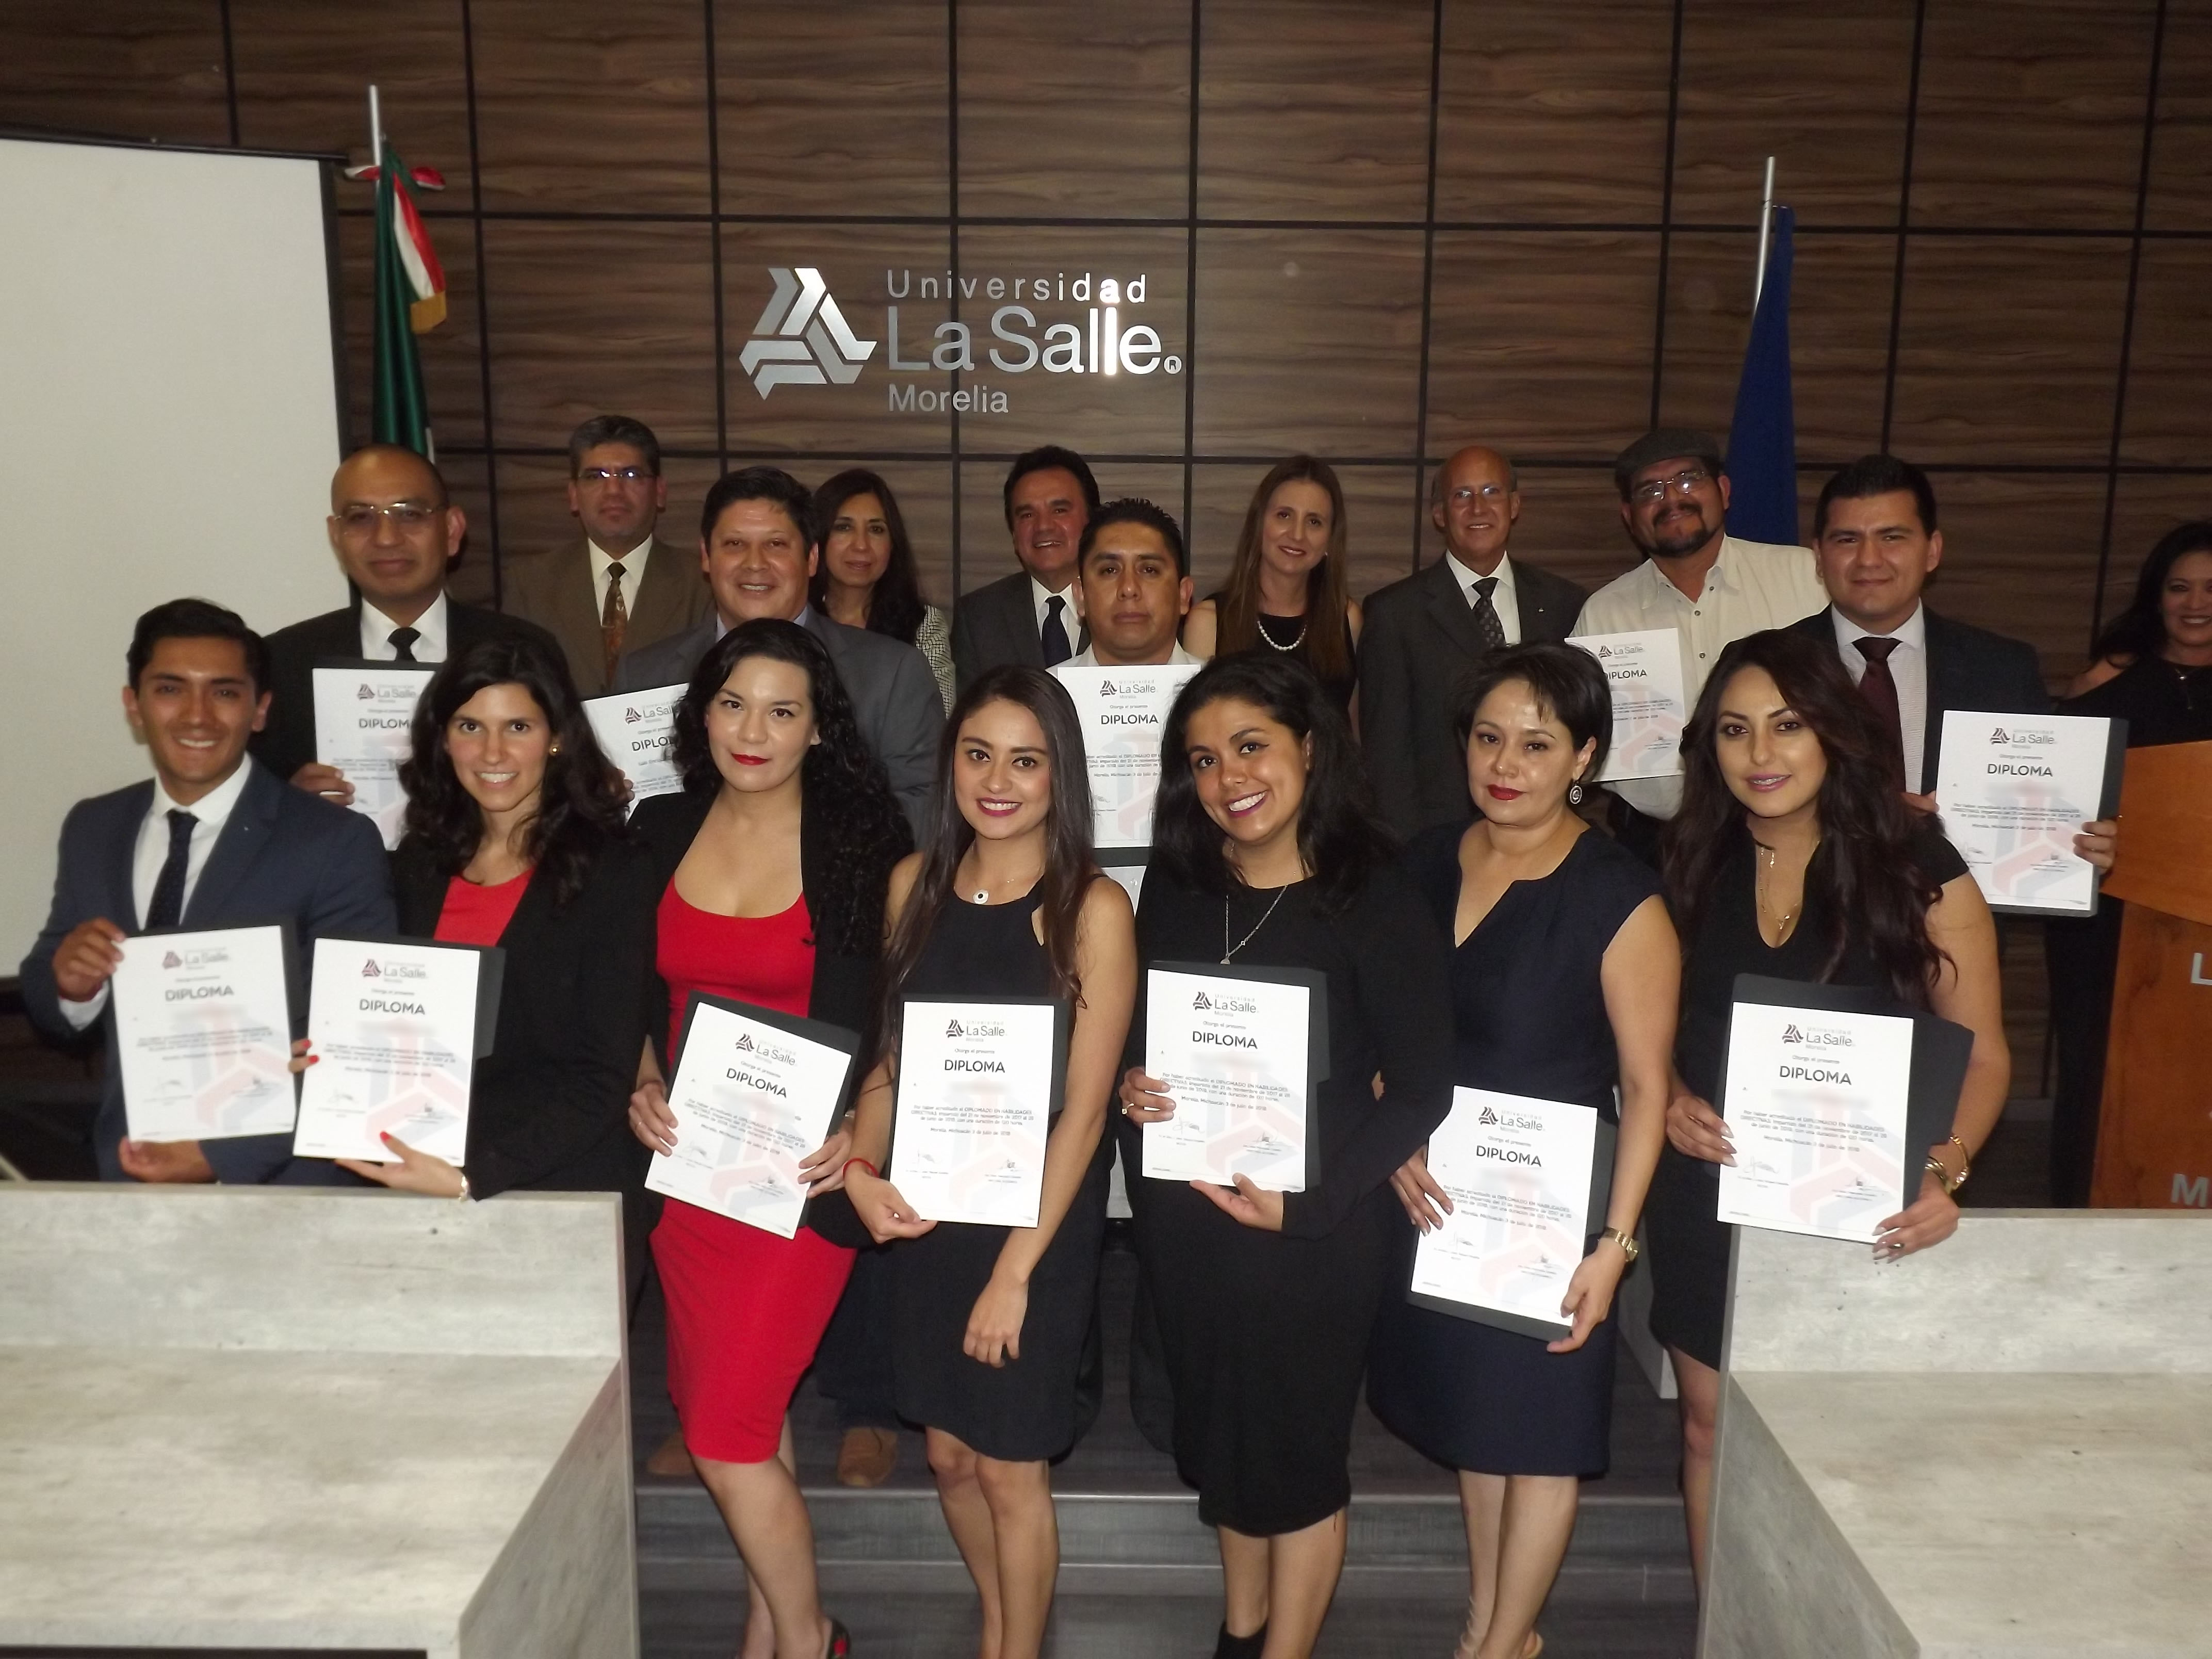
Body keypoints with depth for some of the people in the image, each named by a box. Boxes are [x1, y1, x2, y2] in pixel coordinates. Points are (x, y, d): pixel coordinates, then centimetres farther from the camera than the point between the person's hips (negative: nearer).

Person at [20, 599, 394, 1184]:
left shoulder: (337, 845, -8)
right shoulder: (91, 829, 9)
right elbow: (50, 1017, 15)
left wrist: (222, 1155, -17)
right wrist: (70, 984, -6)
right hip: (122, 1170, 5)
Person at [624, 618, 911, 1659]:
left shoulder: (863, 840, -8)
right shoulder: (661, 829, 4)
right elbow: (637, 995, 12)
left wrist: (861, 1126, -19)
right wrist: (642, 1085, -4)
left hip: (801, 1164, -4)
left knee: (724, 1432, -4)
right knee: (735, 1408, 15)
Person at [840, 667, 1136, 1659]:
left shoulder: (1092, 910, -14)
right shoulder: (916, 883, 0)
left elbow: (1083, 1110, -15)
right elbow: (891, 1055, 8)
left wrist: (1015, 1270, -15)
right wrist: (861, 1170, -7)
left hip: (1037, 1220, -4)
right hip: (923, 1213, 5)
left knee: (1010, 1465, 8)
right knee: (948, 1454, 17)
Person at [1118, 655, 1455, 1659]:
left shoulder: (1375, 901, -15)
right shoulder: (1176, 885, -1)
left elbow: (1421, 1090, -14)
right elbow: (1136, 1031, 10)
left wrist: (1307, 1200, -20)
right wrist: (1131, 1084, -11)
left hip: (1316, 1229, -5)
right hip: (1184, 1216, 5)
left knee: (1295, 1454, 13)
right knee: (1216, 1434, 21)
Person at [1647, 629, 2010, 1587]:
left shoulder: (1916, 867, -8)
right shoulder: (1696, 864, 1)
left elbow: (1982, 1052, -5)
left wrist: (1942, 1172, -21)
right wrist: (1671, 1098, -10)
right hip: (1708, 1201, 3)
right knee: (1712, 1427, 13)